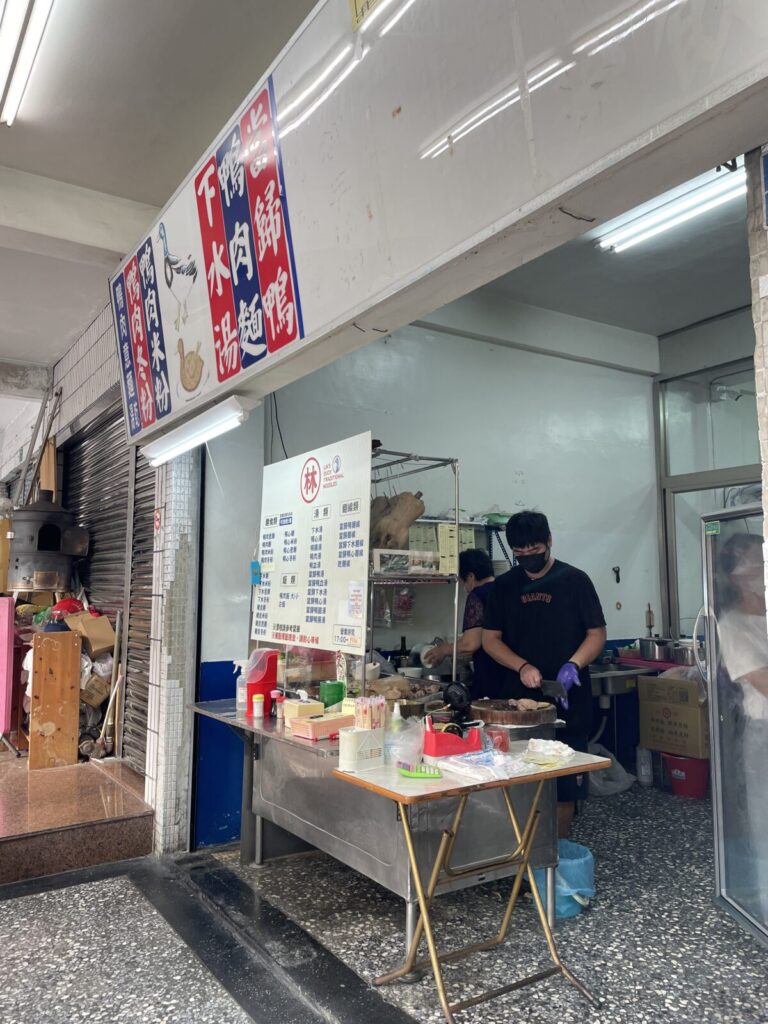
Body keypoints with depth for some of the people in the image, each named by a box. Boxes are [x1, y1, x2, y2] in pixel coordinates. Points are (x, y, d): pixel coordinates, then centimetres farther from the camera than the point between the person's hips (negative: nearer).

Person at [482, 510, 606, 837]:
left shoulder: (574, 580, -1)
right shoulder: (505, 586, 6)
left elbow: (597, 634, 1)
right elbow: (490, 638, 6)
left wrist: (573, 665, -17)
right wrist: (522, 666, -10)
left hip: (568, 700, -2)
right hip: (521, 699, 2)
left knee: (565, 785, 5)